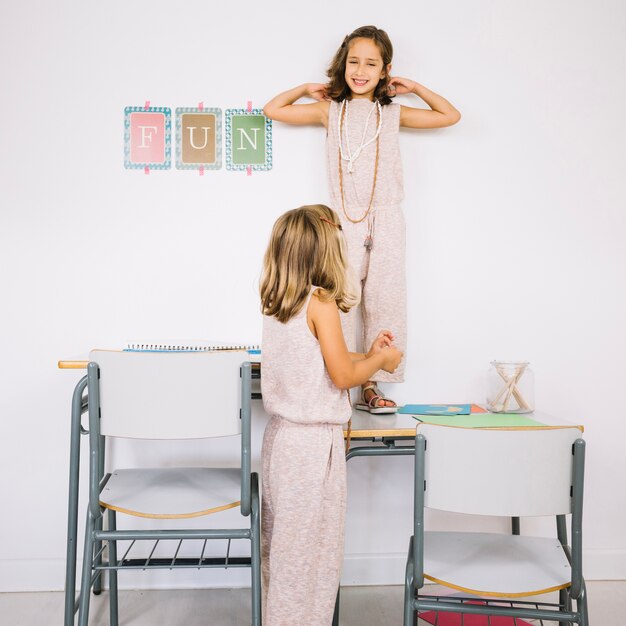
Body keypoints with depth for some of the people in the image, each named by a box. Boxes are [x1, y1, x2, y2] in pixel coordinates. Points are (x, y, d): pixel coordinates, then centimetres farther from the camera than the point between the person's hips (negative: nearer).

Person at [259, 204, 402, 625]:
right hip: (315, 440, -8)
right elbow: (343, 375, -15)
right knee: (313, 547, 6)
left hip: (281, 433, 8)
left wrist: (368, 356, 16)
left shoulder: (275, 303, 6)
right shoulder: (321, 302, -17)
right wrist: (382, 360, 1)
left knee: (282, 542, 18)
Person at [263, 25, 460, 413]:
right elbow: (273, 110, 16)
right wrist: (307, 89, 16)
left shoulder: (393, 113, 13)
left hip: (386, 221, 1)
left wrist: (415, 87, 16)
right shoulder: (330, 110, 12)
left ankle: (371, 386, 8)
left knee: (384, 302, 0)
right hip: (345, 221, -1)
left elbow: (451, 116, 19)